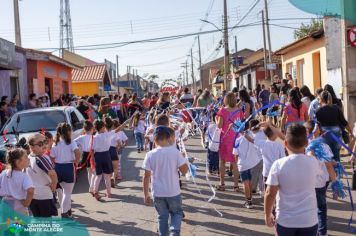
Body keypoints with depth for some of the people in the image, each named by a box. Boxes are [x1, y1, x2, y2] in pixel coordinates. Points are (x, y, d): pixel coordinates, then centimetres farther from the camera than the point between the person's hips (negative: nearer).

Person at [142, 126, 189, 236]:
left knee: (162, 216, 17)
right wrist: (183, 159, 9)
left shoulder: (150, 155, -8)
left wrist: (146, 194, 3)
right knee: (177, 213, 19)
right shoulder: (175, 152, -11)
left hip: (157, 193, 1)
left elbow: (146, 176, -6)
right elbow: (184, 170, -8)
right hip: (173, 192, -1)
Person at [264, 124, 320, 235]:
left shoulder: (279, 164, -15)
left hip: (285, 220, -1)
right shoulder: (313, 163, -8)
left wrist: (267, 215, 2)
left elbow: (270, 193, -12)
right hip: (309, 220, 2)